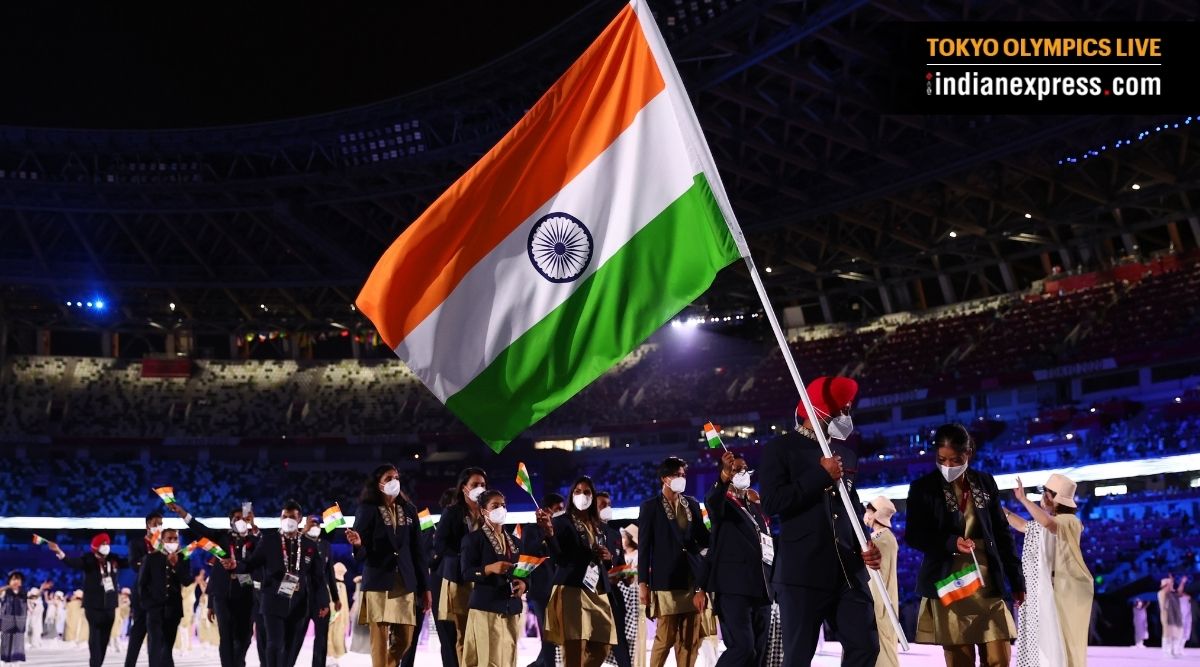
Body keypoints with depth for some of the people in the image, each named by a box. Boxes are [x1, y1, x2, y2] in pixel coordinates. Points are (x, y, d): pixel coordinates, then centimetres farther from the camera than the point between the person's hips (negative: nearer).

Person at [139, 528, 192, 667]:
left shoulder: (182, 559, 7)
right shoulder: (151, 558, 2)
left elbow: (187, 581, -4)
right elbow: (142, 584, 4)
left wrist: (176, 564, -14)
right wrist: (148, 605, -3)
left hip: (173, 609, 2)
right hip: (155, 608, -2)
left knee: (167, 647, 5)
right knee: (157, 646, -13)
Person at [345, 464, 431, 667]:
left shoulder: (408, 510, 10)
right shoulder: (367, 510, -2)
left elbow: (417, 551, 10)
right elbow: (361, 554, -5)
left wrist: (425, 586, 9)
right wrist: (358, 544, -29)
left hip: (404, 584, 4)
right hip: (378, 583, -4)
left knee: (404, 639, 6)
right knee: (380, 640, -4)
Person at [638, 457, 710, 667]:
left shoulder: (692, 504, 15)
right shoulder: (650, 506, 2)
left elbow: (703, 538, 18)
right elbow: (644, 547, -1)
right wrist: (643, 583, -6)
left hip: (693, 579, 4)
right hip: (666, 580, -4)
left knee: (690, 640, 4)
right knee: (665, 638, -6)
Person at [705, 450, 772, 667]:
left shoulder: (757, 508, 23)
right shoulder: (723, 503, 2)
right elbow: (712, 501, -23)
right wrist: (725, 475, -41)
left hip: (761, 588, 7)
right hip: (734, 587, -7)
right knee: (743, 647, -20)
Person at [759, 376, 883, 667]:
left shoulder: (846, 453, 18)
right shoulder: (781, 448, -1)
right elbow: (772, 503, -13)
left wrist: (865, 546, 7)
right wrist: (821, 475, -12)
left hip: (848, 571, 6)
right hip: (802, 572, -6)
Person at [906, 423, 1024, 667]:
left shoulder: (985, 483, 8)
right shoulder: (923, 488, 0)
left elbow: (1002, 532, 12)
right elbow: (913, 535, 0)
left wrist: (1016, 579, 11)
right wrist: (951, 542, -16)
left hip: (988, 585, 2)